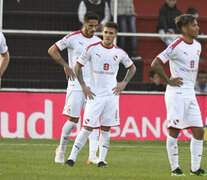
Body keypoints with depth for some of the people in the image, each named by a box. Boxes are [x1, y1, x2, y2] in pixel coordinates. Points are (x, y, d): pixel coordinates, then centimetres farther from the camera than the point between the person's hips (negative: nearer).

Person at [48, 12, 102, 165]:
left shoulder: (98, 41, 10)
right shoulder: (73, 38, -4)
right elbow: (52, 50, 1)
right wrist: (65, 65, -9)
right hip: (76, 85, -4)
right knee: (73, 120, -4)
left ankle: (93, 155, -10)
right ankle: (61, 149, 19)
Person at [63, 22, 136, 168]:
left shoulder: (119, 53, 5)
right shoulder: (92, 49, -3)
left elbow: (132, 68, 20)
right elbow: (78, 66, 3)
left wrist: (124, 83, 6)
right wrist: (83, 86, -3)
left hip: (112, 95, 3)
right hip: (94, 95, -3)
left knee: (106, 128, 3)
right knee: (87, 128, -8)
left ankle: (101, 160, 8)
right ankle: (72, 158, -3)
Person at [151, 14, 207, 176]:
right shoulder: (176, 47, -12)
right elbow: (155, 64, -14)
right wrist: (168, 81, -11)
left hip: (190, 94, 8)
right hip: (177, 92, -8)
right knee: (174, 131, -5)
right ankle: (175, 168, 1)